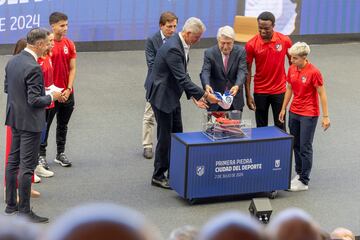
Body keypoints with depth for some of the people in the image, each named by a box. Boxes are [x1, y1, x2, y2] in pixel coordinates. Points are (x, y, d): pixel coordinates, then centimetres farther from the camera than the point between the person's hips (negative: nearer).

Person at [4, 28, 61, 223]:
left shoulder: (12, 61, 3)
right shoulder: (33, 68, -23)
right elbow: (35, 100, -23)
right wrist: (51, 97, -7)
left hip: (14, 118, 9)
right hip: (30, 121, -9)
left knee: (13, 161, 16)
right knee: (27, 166, -2)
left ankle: (11, 204, 25)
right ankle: (24, 211, 4)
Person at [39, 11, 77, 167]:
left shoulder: (69, 45, 4)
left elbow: (72, 69, 6)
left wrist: (68, 89, -6)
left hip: (67, 94, 5)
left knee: (63, 125, 13)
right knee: (45, 125, 4)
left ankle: (60, 154, 23)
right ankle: (41, 154, 13)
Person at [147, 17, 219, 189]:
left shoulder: (181, 45, 4)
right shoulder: (172, 48, -27)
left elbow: (183, 76, 11)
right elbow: (182, 78, -28)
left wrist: (194, 96, 4)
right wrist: (205, 95, -26)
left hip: (172, 96, 10)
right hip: (162, 96, -10)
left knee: (177, 134, 14)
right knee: (165, 136, -1)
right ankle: (158, 176, 11)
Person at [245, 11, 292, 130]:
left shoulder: (285, 41, -8)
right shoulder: (251, 44, -11)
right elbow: (247, 70, -5)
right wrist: (248, 95, -7)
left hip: (279, 90, 0)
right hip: (260, 92, 0)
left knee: (280, 126, 6)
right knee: (261, 127, 8)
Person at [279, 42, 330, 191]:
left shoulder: (313, 72, -18)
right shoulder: (291, 69, 1)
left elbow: (322, 94, -13)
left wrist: (325, 116, -13)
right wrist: (283, 109, 17)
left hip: (309, 115, -6)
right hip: (294, 112, 6)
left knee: (305, 147, -2)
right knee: (296, 145, 13)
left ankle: (304, 181, 4)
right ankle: (299, 173, 27)